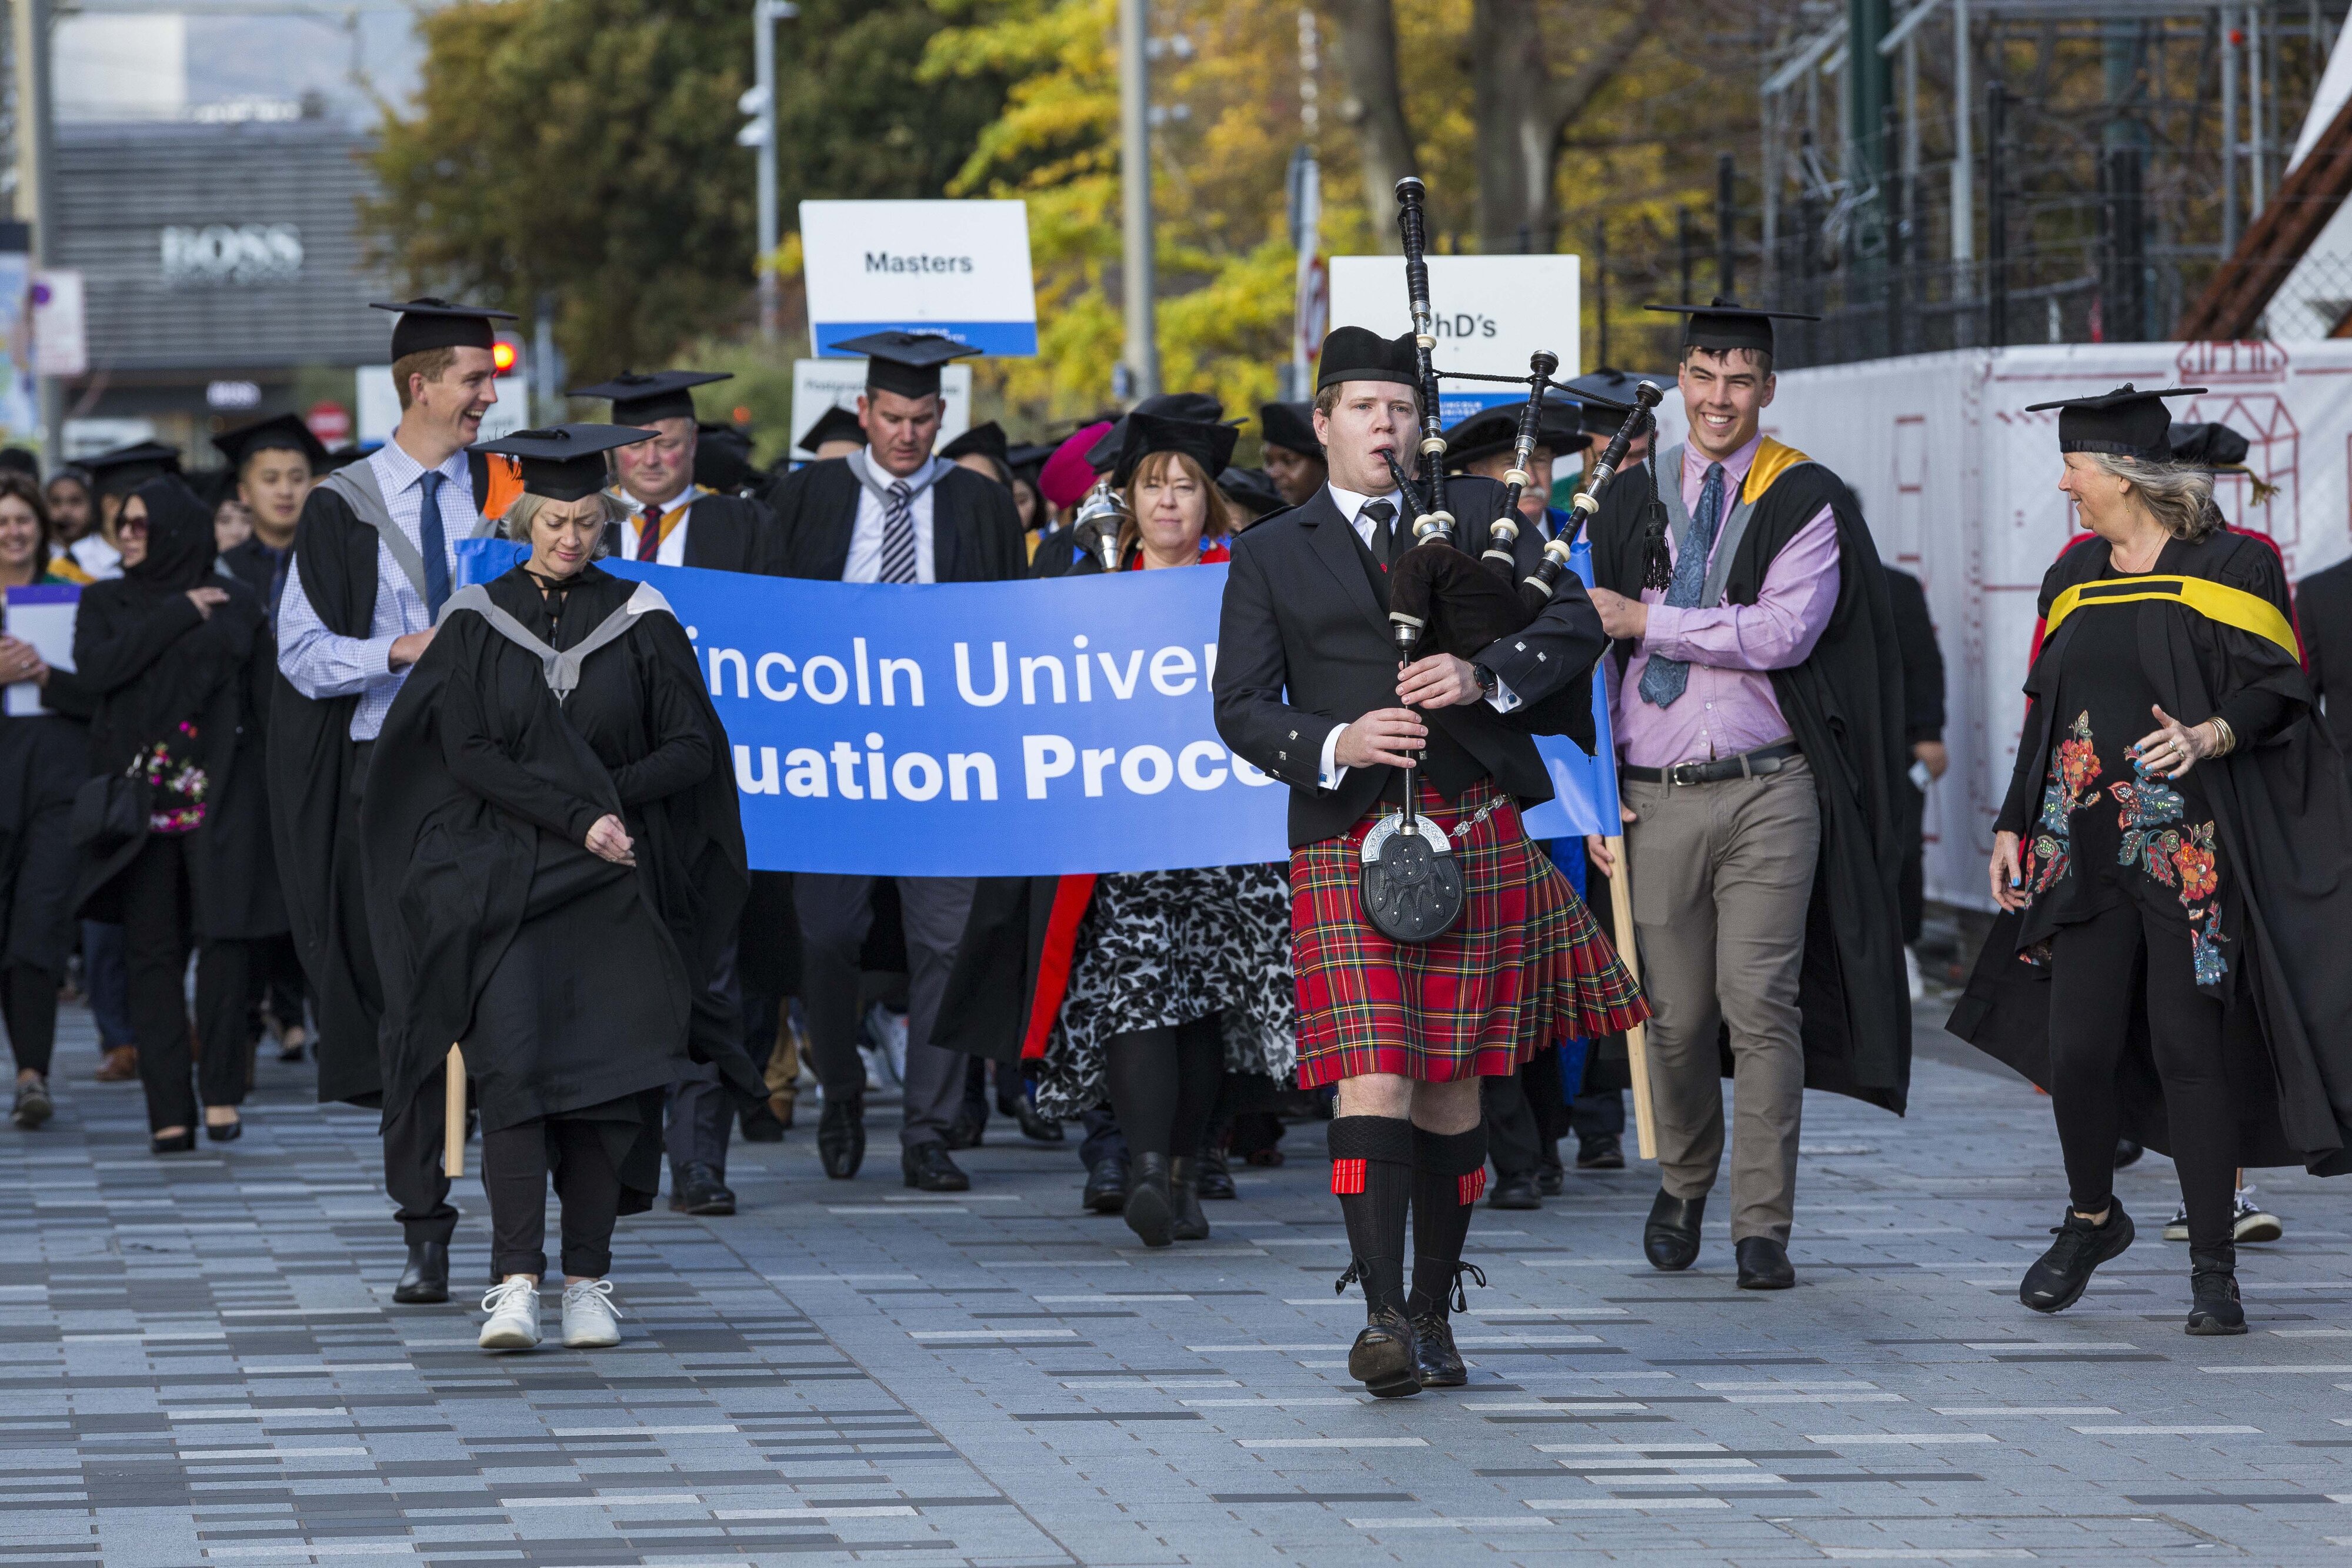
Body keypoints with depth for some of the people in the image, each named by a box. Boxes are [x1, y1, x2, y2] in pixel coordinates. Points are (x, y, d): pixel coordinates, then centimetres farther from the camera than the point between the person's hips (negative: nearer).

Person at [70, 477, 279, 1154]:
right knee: (153, 952, -2)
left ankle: (221, 1092, -7)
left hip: (222, 793, -1)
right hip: (142, 796, 1)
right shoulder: (104, 602, 11)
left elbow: (265, 698, 6)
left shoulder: (235, 604, 8)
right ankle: (169, 1114, -2)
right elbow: (96, 668, -8)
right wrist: (177, 614, -7)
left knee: (224, 934, -13)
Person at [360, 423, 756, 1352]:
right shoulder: (478, 622, 5)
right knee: (513, 1064, -15)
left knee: (607, 1076, -4)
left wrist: (606, 797, -9)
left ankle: (589, 1283, 3)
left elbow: (692, 750, 4)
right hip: (501, 882, -1)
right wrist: (576, 816, -13)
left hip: (612, 889, 1)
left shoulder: (640, 622, 7)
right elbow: (467, 753, -4)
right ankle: (515, 1283, -18)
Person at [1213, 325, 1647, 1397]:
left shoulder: (1475, 514, 14)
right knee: (1374, 1079, -14)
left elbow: (1576, 619, 6)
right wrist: (1336, 744, -13)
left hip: (1476, 828, 2)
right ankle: (1385, 1319, -17)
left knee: (1454, 1085, 5)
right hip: (1347, 837, -2)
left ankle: (1433, 1315, 15)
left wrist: (1484, 676, -12)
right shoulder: (1270, 557, 12)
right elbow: (1241, 708, 5)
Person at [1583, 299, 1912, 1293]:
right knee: (1678, 1015, 6)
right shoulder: (1630, 505, 11)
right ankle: (1684, 1184, 30)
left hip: (1768, 792, -3)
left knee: (1761, 1006, -9)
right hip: (1655, 796, 3)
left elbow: (1785, 633, -13)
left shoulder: (1807, 502, 1)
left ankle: (1762, 1226, -3)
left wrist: (1649, 623, -10)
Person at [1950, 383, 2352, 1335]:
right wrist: (2014, 824, 13)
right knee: (2077, 1049, 0)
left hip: (2192, 851, -5)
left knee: (2191, 1053, -5)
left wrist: (2210, 735, -23)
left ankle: (2212, 1266, 4)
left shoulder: (2225, 568, -4)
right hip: (2088, 850, 5)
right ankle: (2091, 1220, 24)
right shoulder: (2076, 579, 13)